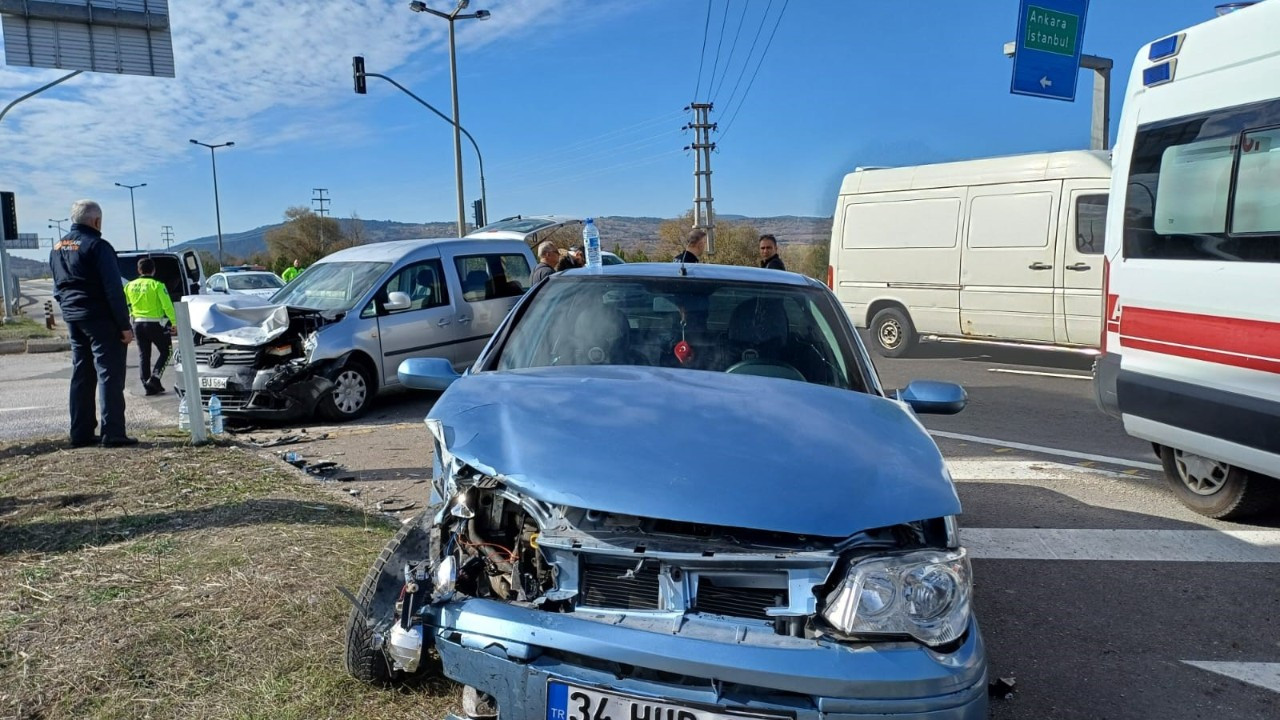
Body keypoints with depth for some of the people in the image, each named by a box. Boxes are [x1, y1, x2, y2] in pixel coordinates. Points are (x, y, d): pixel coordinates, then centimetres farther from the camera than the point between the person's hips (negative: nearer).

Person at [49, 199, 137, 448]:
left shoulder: (57, 248, 14)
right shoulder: (97, 246, -12)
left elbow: (58, 288, 19)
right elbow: (113, 289, -16)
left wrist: (68, 312, 22)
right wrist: (125, 325, -15)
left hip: (72, 319, 8)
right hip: (100, 318, -8)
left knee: (81, 376, 12)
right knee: (109, 375, -6)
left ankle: (80, 434, 15)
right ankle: (113, 434, -8)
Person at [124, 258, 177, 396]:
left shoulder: (130, 286, 6)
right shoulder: (157, 285, -11)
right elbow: (167, 306, -15)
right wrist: (174, 322, -8)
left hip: (138, 324, 5)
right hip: (155, 324, -5)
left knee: (143, 355, 11)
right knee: (165, 351, 9)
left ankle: (148, 386, 10)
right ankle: (155, 378, -7)